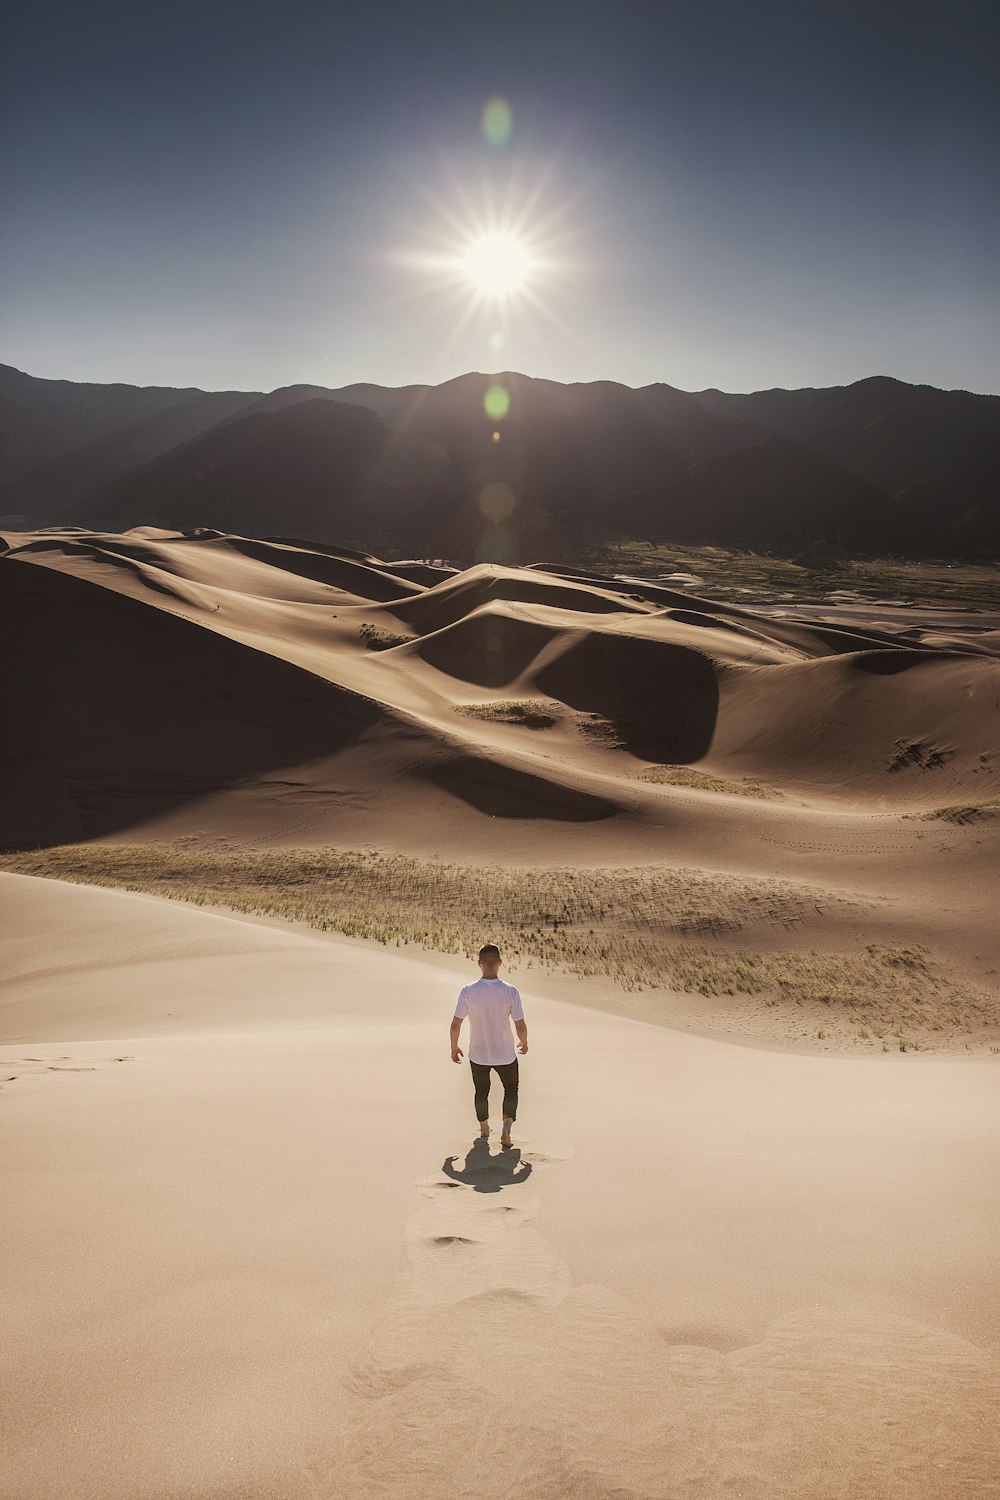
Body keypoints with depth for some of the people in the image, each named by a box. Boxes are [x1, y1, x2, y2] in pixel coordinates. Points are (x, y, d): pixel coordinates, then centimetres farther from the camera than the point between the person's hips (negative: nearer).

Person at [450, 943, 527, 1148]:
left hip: (478, 1055, 1)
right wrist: (524, 1043, 8)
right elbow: (520, 1026, -14)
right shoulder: (510, 991, -18)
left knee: (481, 1092, 24)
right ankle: (506, 1128, 4)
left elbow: (455, 1025, -11)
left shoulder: (468, 991, -16)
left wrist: (454, 1048, 6)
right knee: (511, 1090, 22)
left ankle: (484, 1129, 41)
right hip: (506, 1055, -1)